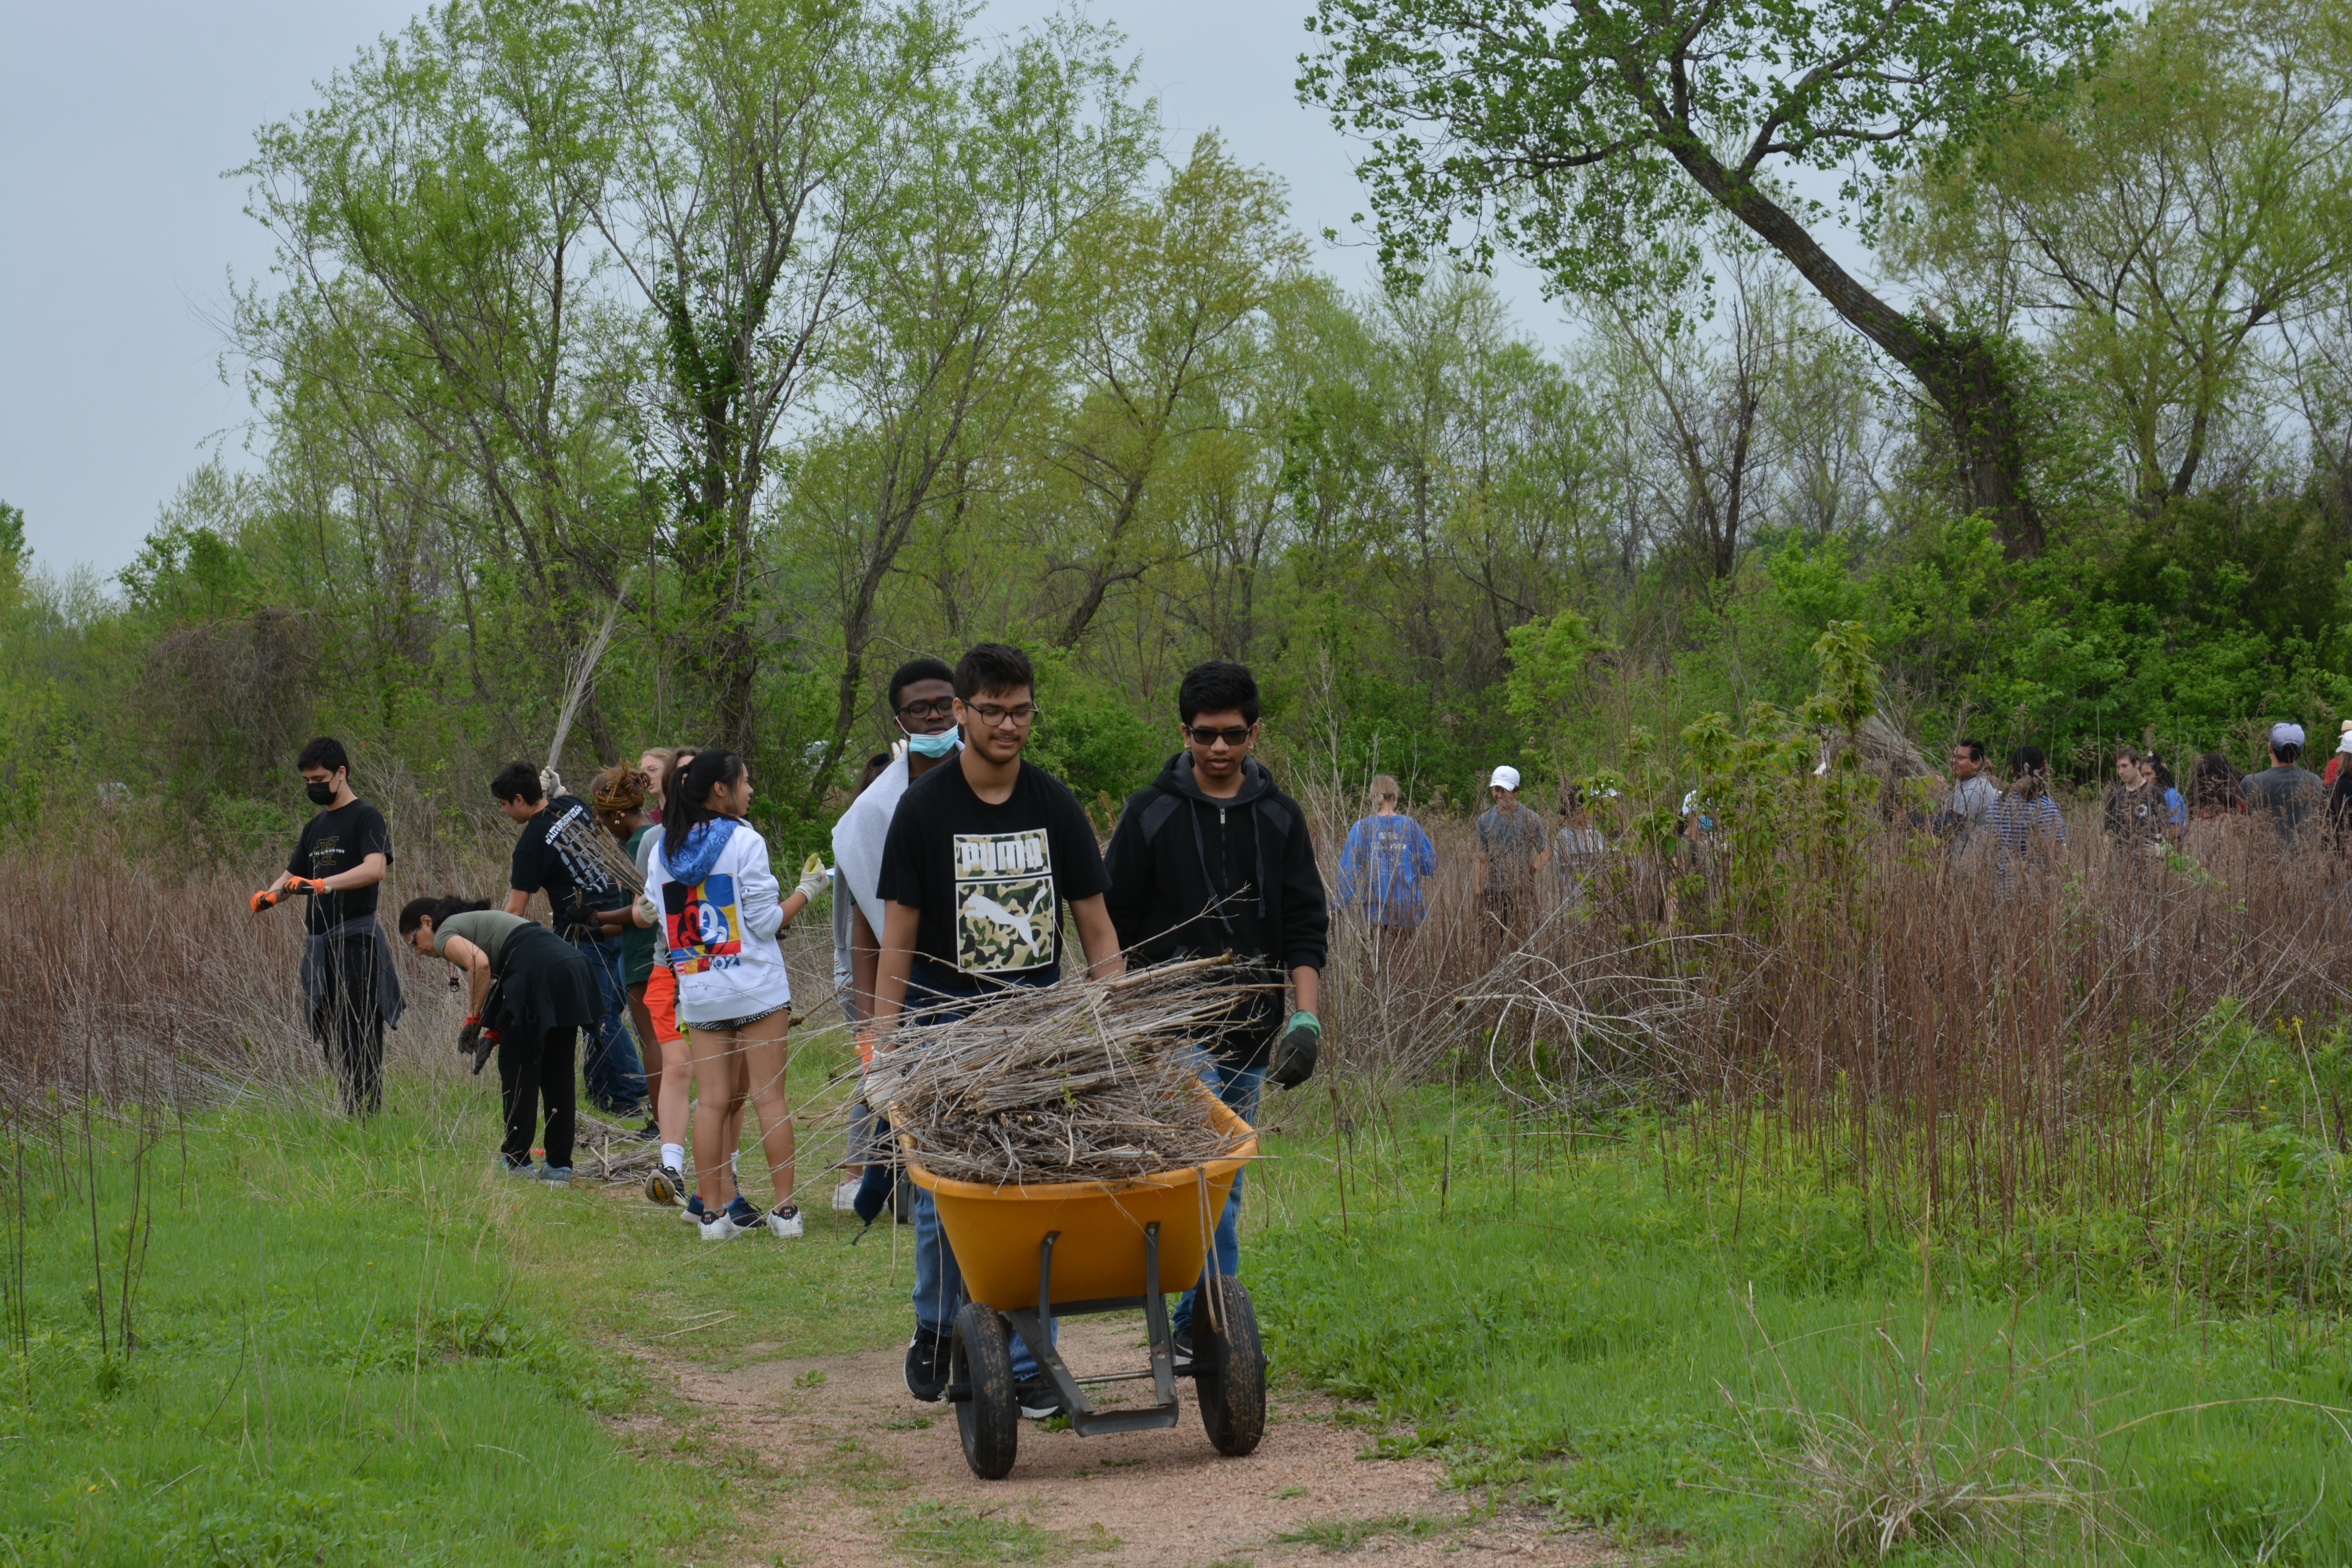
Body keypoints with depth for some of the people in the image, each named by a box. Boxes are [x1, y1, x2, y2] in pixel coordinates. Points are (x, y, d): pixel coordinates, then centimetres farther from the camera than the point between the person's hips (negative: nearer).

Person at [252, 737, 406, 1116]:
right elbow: (292, 875, 23)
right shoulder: (315, 828, 21)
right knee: (329, 1041, 7)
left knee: (357, 1042, -11)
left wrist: (325, 884, -32)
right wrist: (270, 894, 0)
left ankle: (368, 1119, -11)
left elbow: (376, 869, -20)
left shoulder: (366, 817, -4)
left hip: (355, 941, -8)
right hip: (319, 943, 8)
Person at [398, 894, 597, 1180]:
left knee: (517, 1071, 4)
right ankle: (559, 1165, 16)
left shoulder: (446, 934, 6)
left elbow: (480, 964, -16)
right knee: (557, 1075, 14)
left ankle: (517, 1162, 9)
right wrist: (493, 1034, 17)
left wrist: (472, 1021, -7)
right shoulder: (478, 921, 32)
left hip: (539, 976, -9)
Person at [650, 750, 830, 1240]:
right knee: (770, 1096, 0)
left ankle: (714, 1209, 6)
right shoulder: (744, 842, -9)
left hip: (697, 992, 4)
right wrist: (805, 892, 5)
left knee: (714, 1101, 6)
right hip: (756, 987, -4)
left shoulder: (663, 851, 7)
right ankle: (785, 1209, 1)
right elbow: (766, 921, -9)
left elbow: (665, 929, 10)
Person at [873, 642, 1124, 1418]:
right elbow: (898, 938, -3)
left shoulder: (1055, 806, 2)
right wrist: (886, 1045, -9)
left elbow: (1096, 927, 6)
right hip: (946, 1025, -2)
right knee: (943, 1196, 3)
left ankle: (1026, 1362, 5)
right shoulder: (924, 808, -5)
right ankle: (936, 1334, 27)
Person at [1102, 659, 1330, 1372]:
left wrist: (1306, 1018, -7)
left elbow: (1306, 927, 6)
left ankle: (1191, 1329, 17)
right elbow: (1114, 925, 4)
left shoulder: (1279, 817, 8)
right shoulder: (1151, 814, -1)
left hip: (1249, 1034, 4)